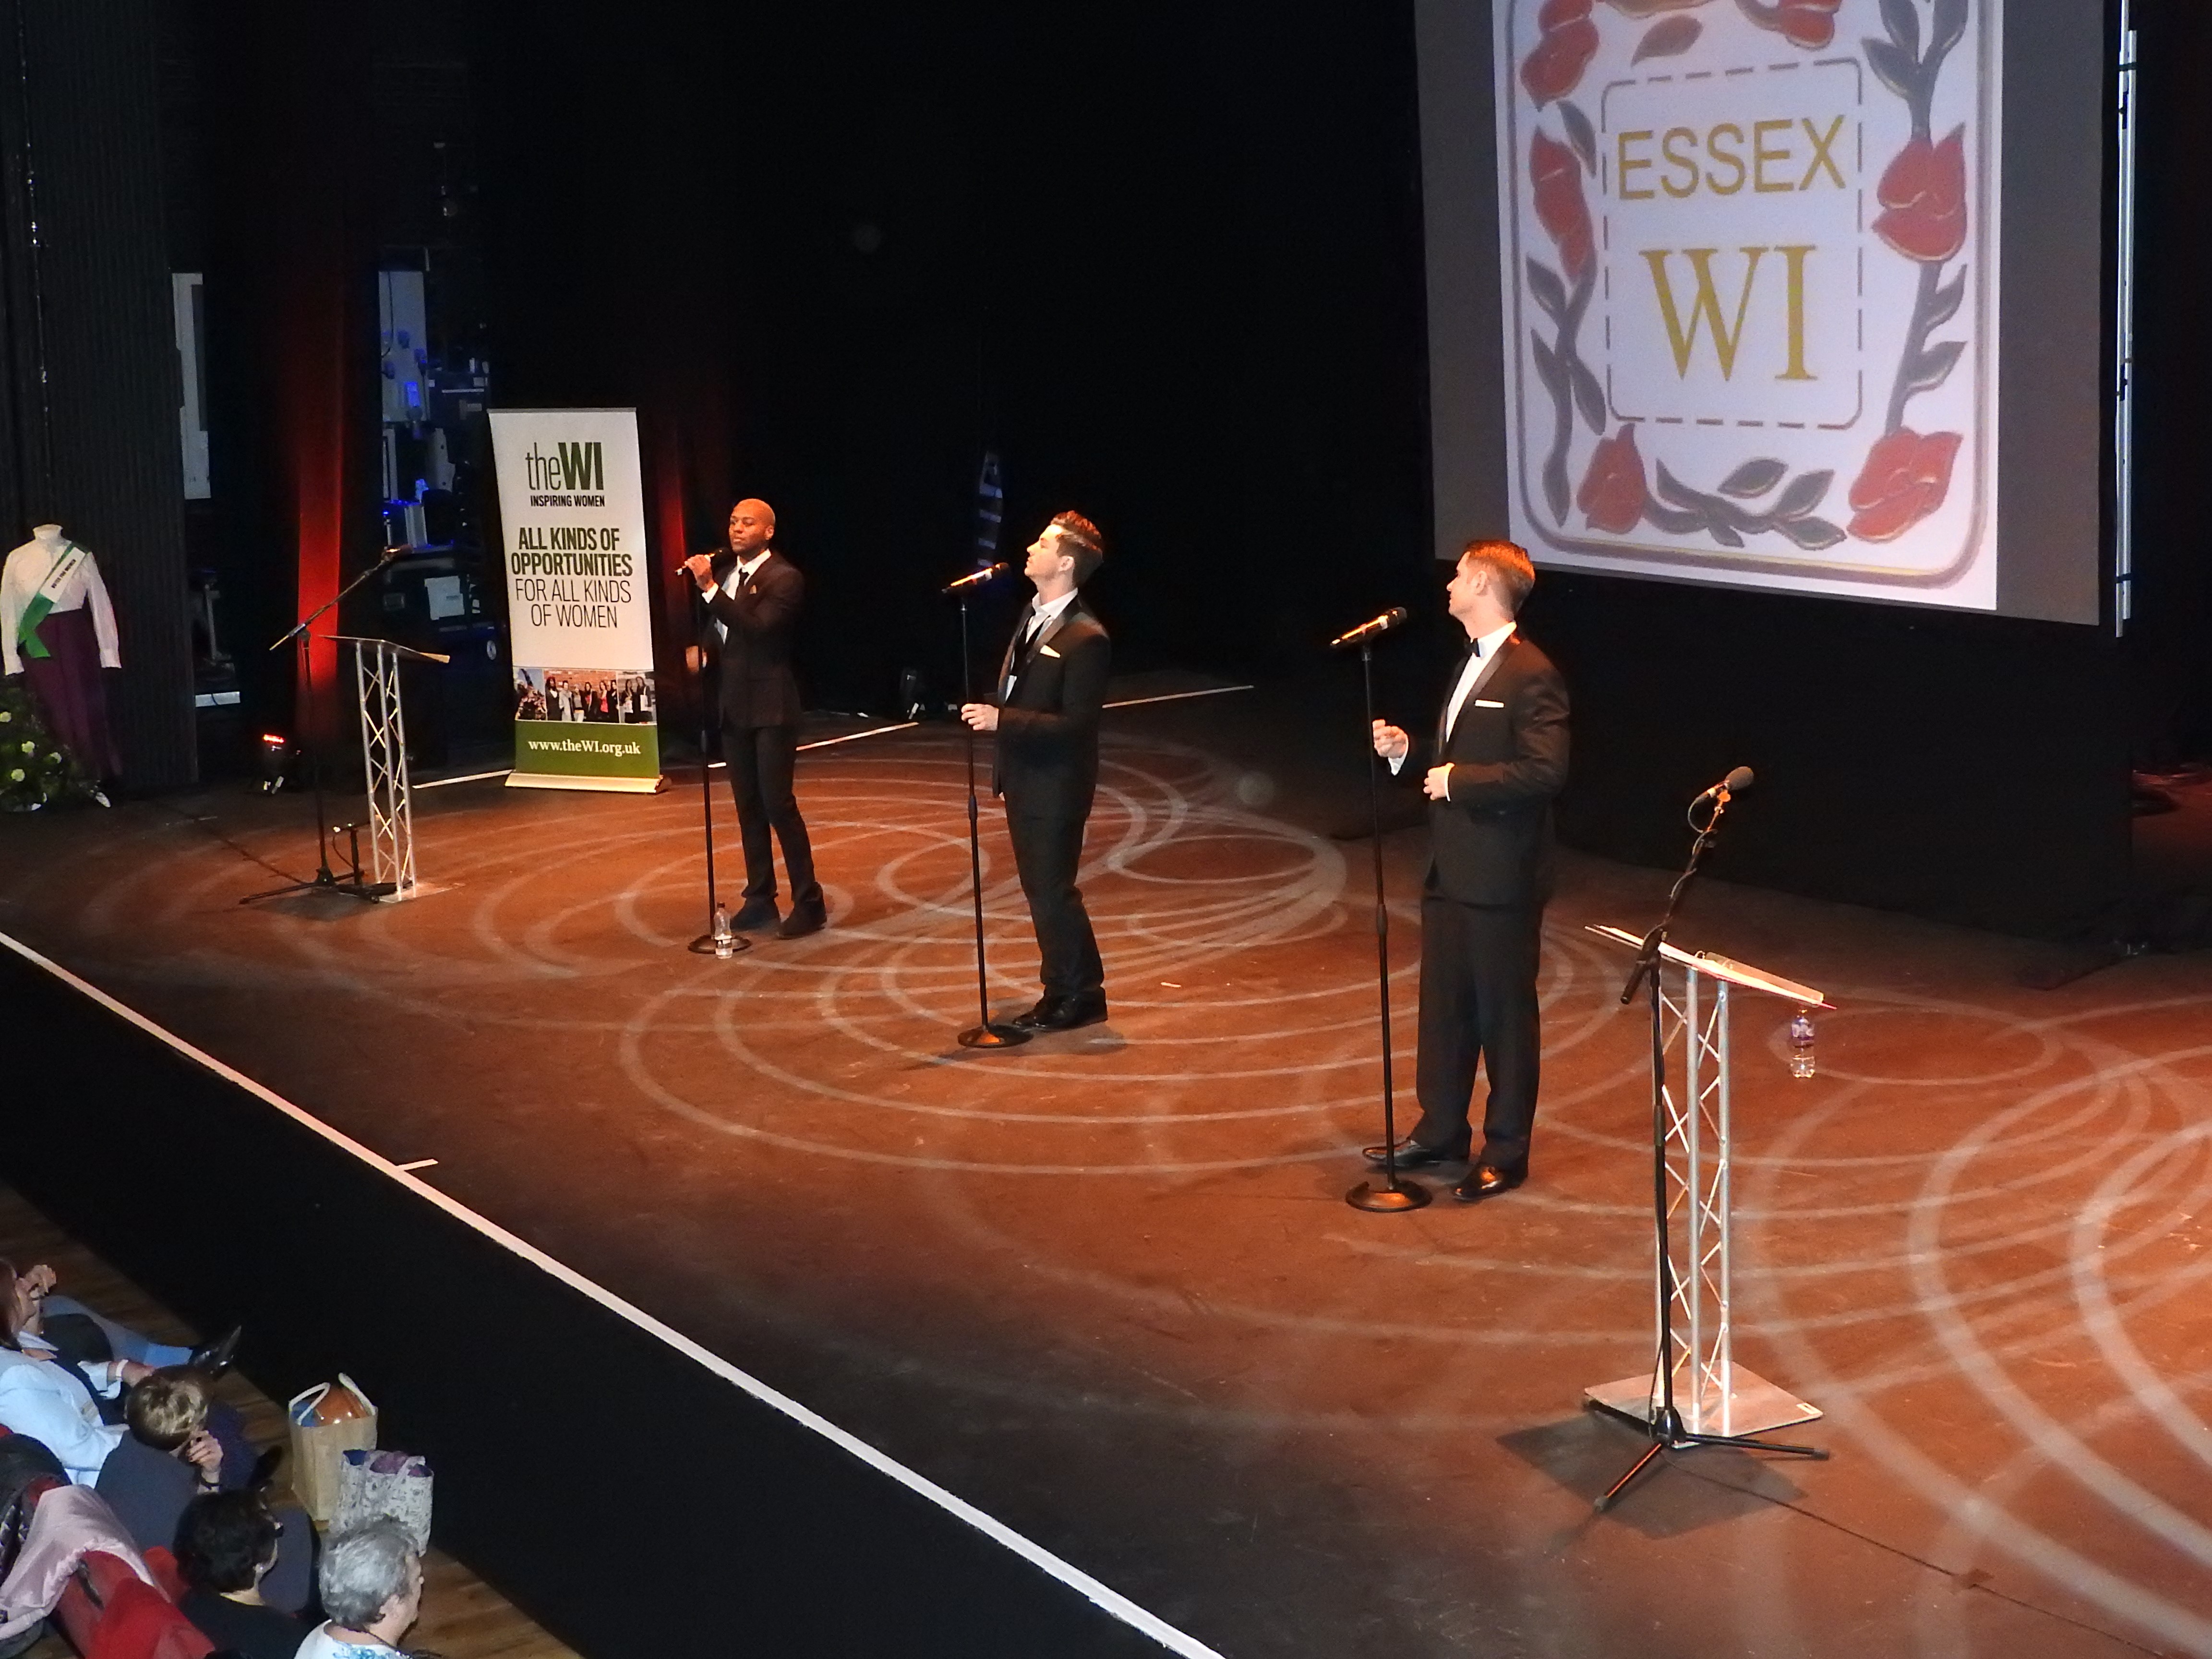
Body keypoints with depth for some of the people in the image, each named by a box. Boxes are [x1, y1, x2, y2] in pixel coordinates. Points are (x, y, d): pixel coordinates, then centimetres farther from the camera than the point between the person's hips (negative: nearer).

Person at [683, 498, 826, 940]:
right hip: (734, 704, 7)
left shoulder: (784, 578, -12)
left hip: (771, 705, -7)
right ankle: (760, 899, 18)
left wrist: (710, 588, -28)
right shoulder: (722, 569, 9)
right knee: (748, 805, 11)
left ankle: (809, 903, -2)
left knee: (778, 802, -9)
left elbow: (757, 627, -26)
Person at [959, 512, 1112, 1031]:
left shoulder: (1085, 638, -20)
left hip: (1056, 788, -9)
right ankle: (1065, 989, 26)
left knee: (1053, 892, -2)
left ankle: (1080, 996, 12)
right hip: (1024, 781, 9)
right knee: (1040, 890, 15)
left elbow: (1077, 724, -22)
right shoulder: (1033, 618, 8)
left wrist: (1002, 720, -26)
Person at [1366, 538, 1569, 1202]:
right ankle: (1441, 1129, 30)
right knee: (1443, 1002, 17)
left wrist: (1459, 781, -20)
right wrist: (1407, 750, 6)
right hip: (1450, 868, 9)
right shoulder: (1470, 666, 14)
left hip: (1501, 874, -9)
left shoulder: (1531, 675, -16)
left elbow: (1544, 771, -24)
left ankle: (1505, 1152, 13)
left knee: (1504, 1011, 2)